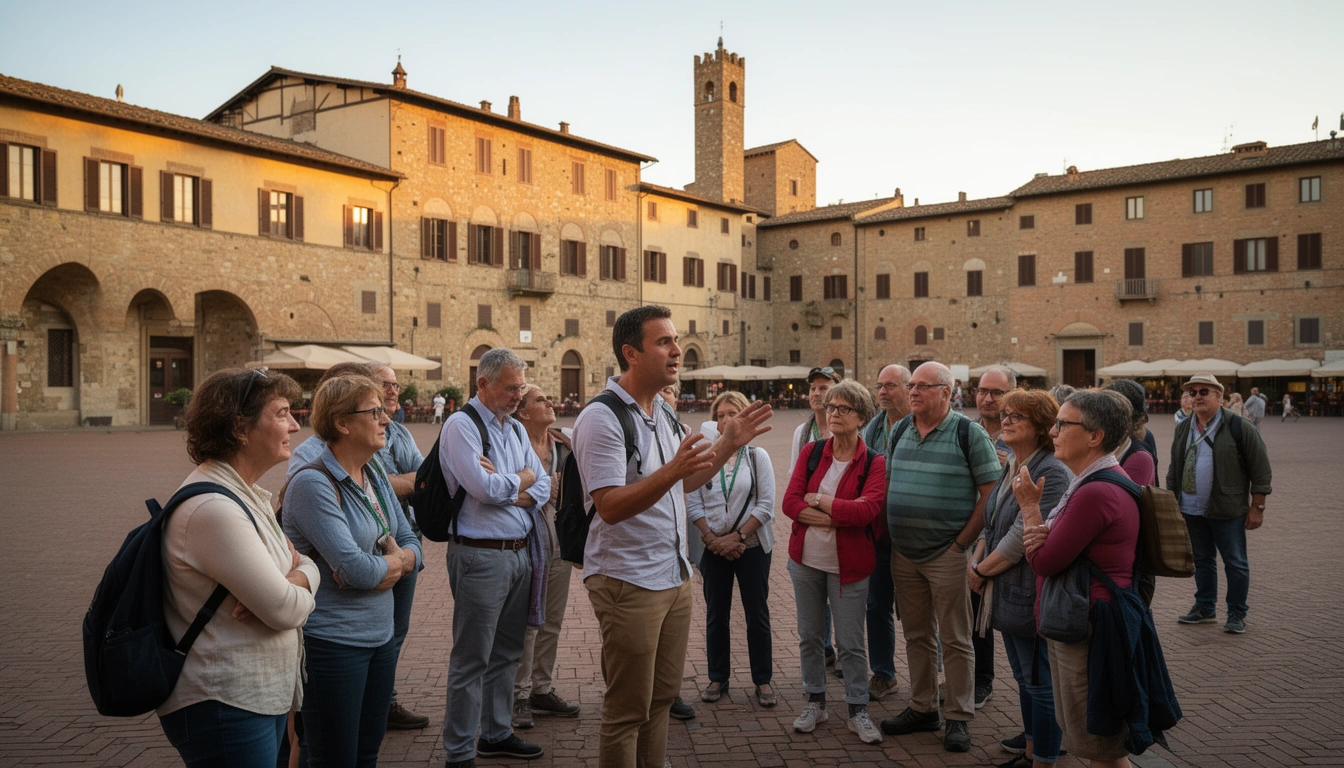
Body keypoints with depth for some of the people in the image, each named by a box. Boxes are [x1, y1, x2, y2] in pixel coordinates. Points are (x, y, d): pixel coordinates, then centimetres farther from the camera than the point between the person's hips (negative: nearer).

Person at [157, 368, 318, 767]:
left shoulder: (247, 494, 9)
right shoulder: (213, 508, -23)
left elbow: (308, 565, 7)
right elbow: (285, 609, -23)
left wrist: (294, 580, -15)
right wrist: (296, 591, -1)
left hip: (263, 696, 9)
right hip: (225, 705, -9)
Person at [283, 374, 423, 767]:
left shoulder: (376, 477, 6)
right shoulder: (313, 483, -18)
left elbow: (412, 546, 7)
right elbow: (355, 568, -26)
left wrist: (376, 567, -13)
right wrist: (393, 562, -6)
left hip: (380, 635, 7)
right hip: (332, 643, -7)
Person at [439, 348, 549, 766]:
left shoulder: (516, 429, 14)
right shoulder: (461, 425, -10)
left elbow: (542, 486, 9)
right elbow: (484, 488, -21)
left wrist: (508, 490, -11)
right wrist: (523, 478, -3)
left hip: (520, 553, 8)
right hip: (481, 555, -8)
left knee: (507, 653, 18)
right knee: (471, 661, 1)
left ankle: (497, 734, 33)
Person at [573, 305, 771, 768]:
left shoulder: (662, 412, 12)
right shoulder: (602, 418, -17)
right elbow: (610, 506, -25)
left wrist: (727, 445, 10)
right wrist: (670, 471, -37)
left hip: (674, 575, 9)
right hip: (627, 582, -8)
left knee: (661, 697, 17)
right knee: (627, 709, 4)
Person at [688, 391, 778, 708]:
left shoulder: (757, 456, -1)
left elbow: (766, 505, -6)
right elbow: (693, 503, -3)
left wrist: (737, 536, -13)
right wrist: (712, 538, -12)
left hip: (752, 546, -1)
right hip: (713, 548, 1)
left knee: (757, 613, 5)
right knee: (716, 614, 9)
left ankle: (763, 681, 16)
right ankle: (718, 678, 21)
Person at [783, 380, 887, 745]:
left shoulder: (874, 464, -7)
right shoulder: (811, 451, 1)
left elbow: (867, 509, -22)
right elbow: (790, 502, -9)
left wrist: (817, 501, -14)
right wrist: (839, 515, -18)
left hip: (848, 565, -3)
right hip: (806, 560, 3)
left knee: (850, 642, 4)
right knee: (809, 635, 14)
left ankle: (858, 711, 22)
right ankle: (815, 703, 31)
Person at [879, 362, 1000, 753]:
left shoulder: (969, 434, -8)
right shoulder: (900, 433, 9)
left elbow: (990, 493, -9)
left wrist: (962, 543, -11)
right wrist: (890, 535, 9)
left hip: (946, 555, -5)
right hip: (903, 554, 6)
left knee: (954, 640, 3)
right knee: (917, 636, 15)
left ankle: (959, 718, 15)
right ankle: (922, 709, 28)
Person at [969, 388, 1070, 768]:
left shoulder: (1052, 474, -20)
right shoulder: (1010, 468, 10)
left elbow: (1022, 537, -23)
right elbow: (991, 524, 16)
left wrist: (982, 569, -12)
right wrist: (976, 559, 0)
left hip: (1033, 596, -9)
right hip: (1007, 595, 9)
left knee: (1040, 683, 5)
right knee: (1023, 677, 22)